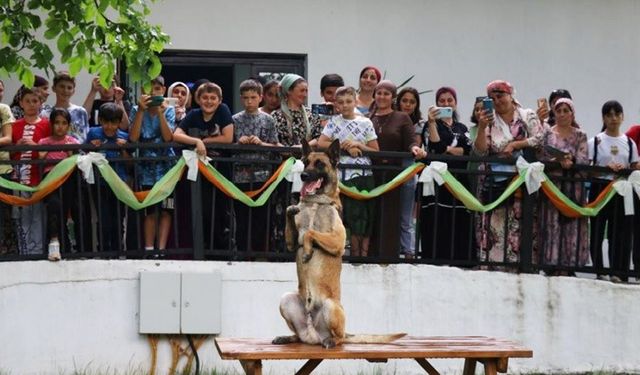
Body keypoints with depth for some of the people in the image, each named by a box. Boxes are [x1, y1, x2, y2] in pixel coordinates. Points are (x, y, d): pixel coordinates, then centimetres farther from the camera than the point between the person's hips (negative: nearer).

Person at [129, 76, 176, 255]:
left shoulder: (168, 110, 2)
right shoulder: (136, 110, 2)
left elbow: (168, 137, -11)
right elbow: (133, 138, -12)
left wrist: (160, 113, -17)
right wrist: (141, 110, -16)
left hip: (166, 164, 0)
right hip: (146, 164, 0)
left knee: (165, 210, -2)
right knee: (149, 210, 0)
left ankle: (161, 247, -2)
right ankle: (149, 247, 2)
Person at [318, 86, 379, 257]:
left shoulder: (365, 123, 7)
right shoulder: (334, 122, 6)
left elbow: (376, 151, 7)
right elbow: (321, 143, -4)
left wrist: (358, 145, -9)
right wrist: (345, 146, -9)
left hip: (364, 174, 1)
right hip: (343, 174, -1)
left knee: (365, 217, 0)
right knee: (352, 216, -2)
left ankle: (363, 253, 6)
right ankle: (356, 254, 5)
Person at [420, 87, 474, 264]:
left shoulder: (462, 128, 20)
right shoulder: (431, 125, 8)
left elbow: (469, 150, 3)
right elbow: (435, 146, -12)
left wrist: (447, 149, -7)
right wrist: (432, 122, -18)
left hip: (459, 182, 4)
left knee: (460, 228, -1)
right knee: (437, 229, -9)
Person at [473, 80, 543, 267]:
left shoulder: (527, 116, 9)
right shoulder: (489, 120, 12)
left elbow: (539, 139, -3)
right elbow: (480, 151, 4)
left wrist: (514, 145, -6)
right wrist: (481, 128, -9)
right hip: (493, 179, 2)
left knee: (517, 222, -9)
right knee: (492, 223, -6)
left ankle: (515, 259, -11)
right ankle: (488, 259, -7)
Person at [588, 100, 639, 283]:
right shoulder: (595, 142, 3)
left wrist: (625, 170, -9)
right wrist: (606, 168, -16)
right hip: (600, 187, -2)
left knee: (621, 232, -4)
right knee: (597, 230, -3)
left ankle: (618, 272, -3)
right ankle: (598, 272, 4)